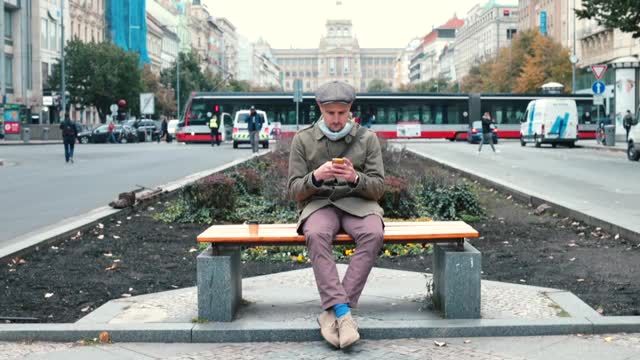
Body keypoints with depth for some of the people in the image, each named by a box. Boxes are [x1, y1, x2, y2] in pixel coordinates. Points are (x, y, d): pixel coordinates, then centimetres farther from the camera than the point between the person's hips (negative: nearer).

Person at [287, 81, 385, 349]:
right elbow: (294, 190, 3)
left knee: (373, 234, -34)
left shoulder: (367, 138, 4)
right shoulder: (303, 140, 4)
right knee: (316, 235, -37)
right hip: (319, 203, 0)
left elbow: (378, 188, 2)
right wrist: (315, 177, -19)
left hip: (357, 203, 1)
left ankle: (332, 311, -30)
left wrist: (356, 178, -20)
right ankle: (343, 312, -37)